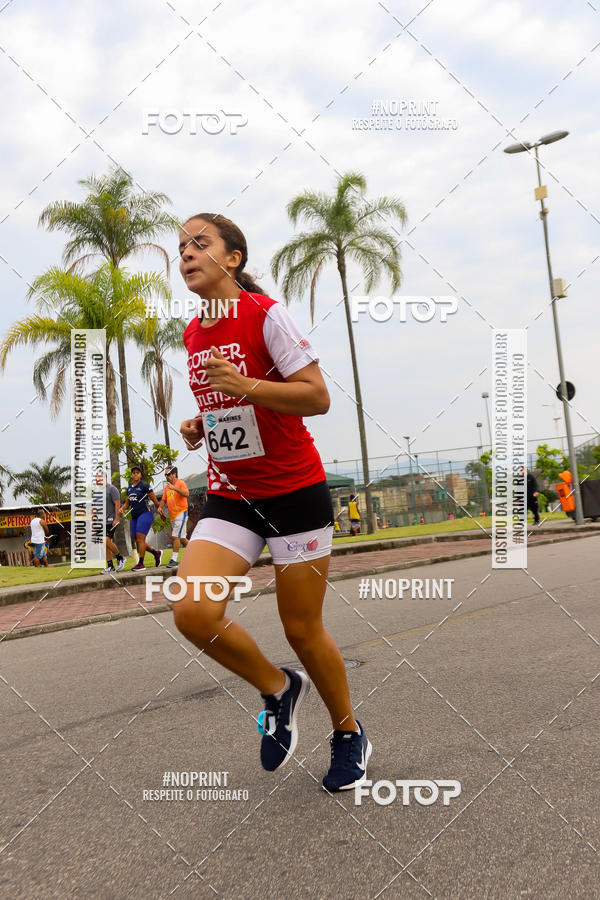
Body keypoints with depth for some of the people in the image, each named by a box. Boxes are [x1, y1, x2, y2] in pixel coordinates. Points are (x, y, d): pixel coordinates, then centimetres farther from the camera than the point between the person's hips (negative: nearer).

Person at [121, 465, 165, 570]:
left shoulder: (144, 486, -6)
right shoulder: (129, 487, 15)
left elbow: (155, 500, -2)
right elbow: (127, 503, 21)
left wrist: (161, 512, 2)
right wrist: (122, 509, 1)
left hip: (145, 514, -8)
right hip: (134, 517, 8)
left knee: (140, 539, -15)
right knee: (136, 541, 6)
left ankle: (141, 564, -12)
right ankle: (156, 553, 25)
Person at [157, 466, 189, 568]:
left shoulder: (181, 483, -8)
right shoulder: (167, 486, 15)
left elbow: (186, 494, -25)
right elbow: (164, 499, 22)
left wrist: (175, 488, -36)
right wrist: (160, 507, 2)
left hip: (181, 513, -8)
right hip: (172, 515, 8)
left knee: (176, 537, -13)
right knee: (181, 537, 13)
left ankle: (174, 559, -11)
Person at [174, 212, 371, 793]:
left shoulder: (265, 313, -10)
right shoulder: (193, 335, 10)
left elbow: (317, 397, -14)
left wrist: (245, 385, -26)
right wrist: (199, 426, 4)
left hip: (294, 490, -5)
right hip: (229, 495, 5)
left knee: (302, 630, 3)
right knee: (192, 611, -16)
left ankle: (348, 733, 31)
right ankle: (278, 689, 12)